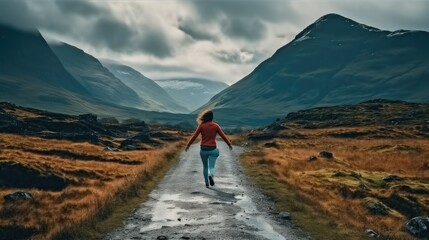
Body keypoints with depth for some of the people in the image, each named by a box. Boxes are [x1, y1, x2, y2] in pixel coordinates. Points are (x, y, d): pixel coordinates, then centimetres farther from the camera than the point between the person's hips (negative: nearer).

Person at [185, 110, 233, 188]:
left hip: (203, 149, 1)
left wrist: (188, 145, 10)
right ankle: (211, 175, -34)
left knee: (205, 166, 18)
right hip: (212, 149, -1)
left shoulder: (201, 126, -3)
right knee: (211, 167, -2)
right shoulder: (216, 126, -2)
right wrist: (229, 144, 16)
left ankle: (206, 183, 23)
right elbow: (223, 136, 3)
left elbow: (194, 136, -1)